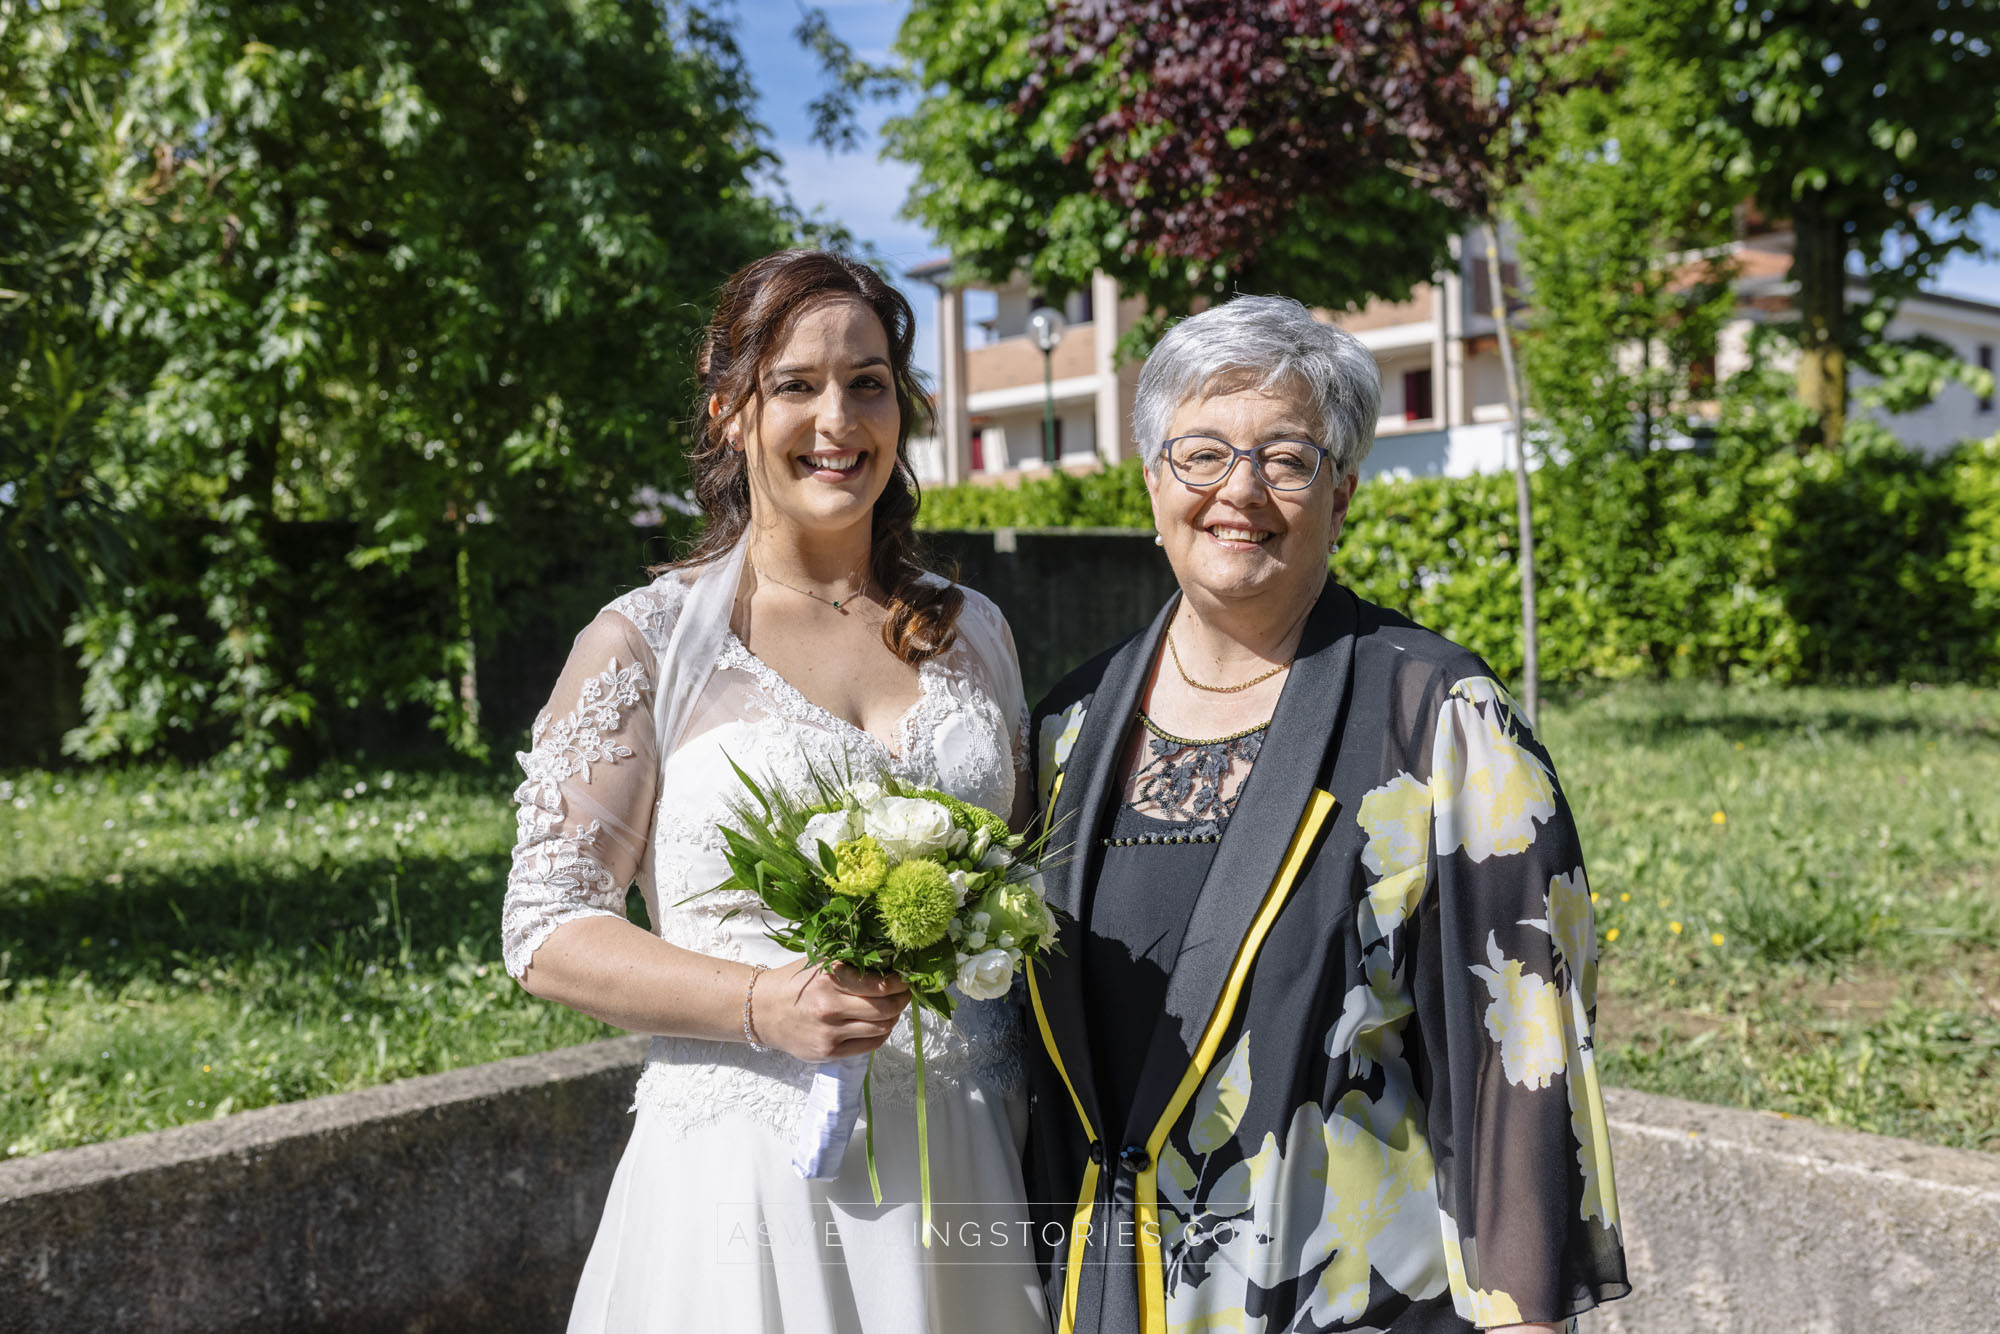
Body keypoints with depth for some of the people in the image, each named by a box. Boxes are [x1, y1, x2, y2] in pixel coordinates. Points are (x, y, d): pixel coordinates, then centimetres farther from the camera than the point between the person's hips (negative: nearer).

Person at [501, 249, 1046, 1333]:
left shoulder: (972, 632, 7)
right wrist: (765, 1002, -20)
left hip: (964, 1161, 4)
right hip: (749, 1164, -3)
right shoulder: (647, 643, -5)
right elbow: (547, 930, -7)